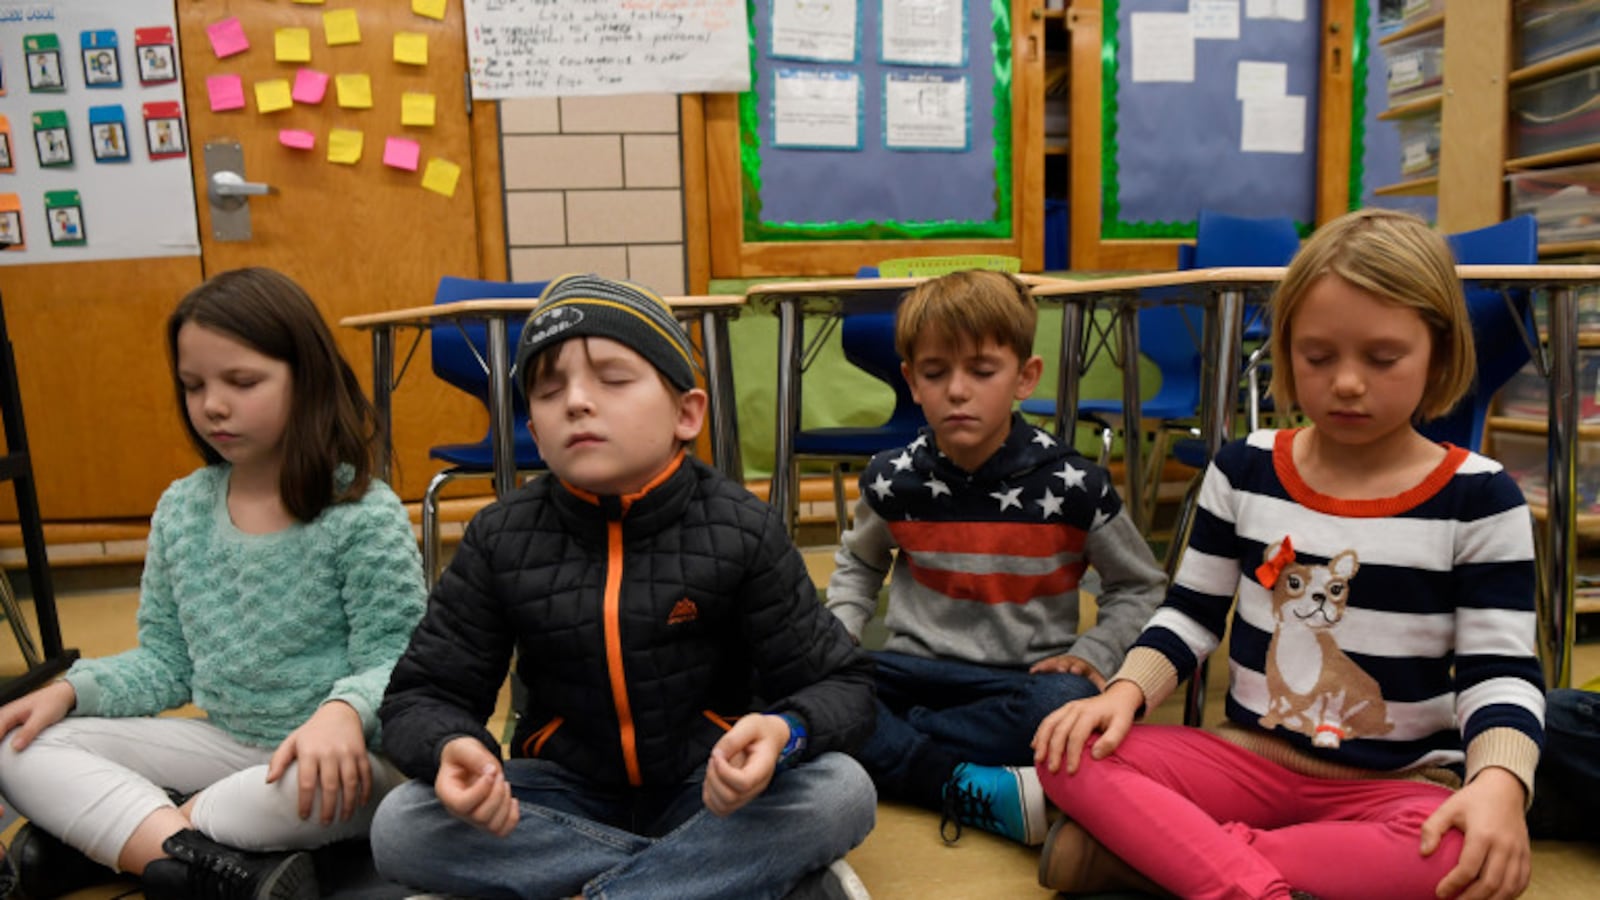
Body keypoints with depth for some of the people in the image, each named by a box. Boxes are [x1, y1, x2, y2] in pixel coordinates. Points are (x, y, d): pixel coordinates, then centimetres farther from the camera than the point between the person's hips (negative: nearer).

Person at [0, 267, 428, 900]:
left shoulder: (364, 514, -14)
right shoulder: (180, 510, 4)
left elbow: (392, 658, -15)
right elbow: (166, 661, 11)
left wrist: (343, 710, -35)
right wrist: (70, 690, -4)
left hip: (330, 755, -5)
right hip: (225, 745, 6)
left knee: (342, 777, -39)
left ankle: (104, 827, -18)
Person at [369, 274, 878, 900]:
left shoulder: (740, 530, -14)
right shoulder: (500, 541, -9)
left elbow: (838, 683, -11)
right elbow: (423, 694, -3)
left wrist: (784, 732, -36)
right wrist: (450, 748, -28)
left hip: (710, 790, -2)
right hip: (566, 791, 3)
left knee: (841, 792, -28)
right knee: (401, 828, -23)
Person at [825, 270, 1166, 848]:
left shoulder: (1073, 486, -9)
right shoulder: (892, 481, -4)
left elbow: (1139, 587, 8)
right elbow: (857, 565, 18)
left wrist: (1093, 653, -9)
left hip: (1022, 681, -1)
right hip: (916, 667, 2)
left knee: (1068, 704, -36)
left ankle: (886, 745, -21)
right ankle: (968, 788, -26)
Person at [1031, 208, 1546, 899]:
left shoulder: (1479, 499, -6)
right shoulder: (1243, 470, -1)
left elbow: (1500, 672, -6)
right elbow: (1190, 614, 5)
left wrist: (1498, 782, -28)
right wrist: (1125, 691, -14)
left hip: (1399, 782, -1)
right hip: (1250, 755, 2)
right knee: (1071, 751, -20)